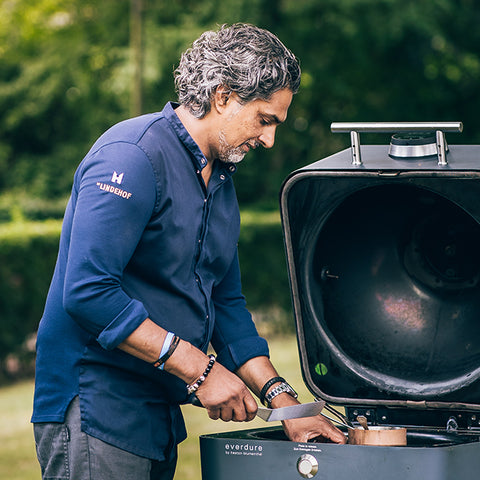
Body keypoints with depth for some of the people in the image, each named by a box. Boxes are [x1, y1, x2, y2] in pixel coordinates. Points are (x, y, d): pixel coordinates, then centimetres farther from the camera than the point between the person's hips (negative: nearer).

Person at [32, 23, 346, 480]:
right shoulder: (133, 157, -16)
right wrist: (199, 369, -22)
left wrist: (282, 400, 9)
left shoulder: (221, 178, 15)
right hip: (95, 413, -9)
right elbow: (88, 291, -25)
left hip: (160, 416, 9)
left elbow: (226, 303, 20)